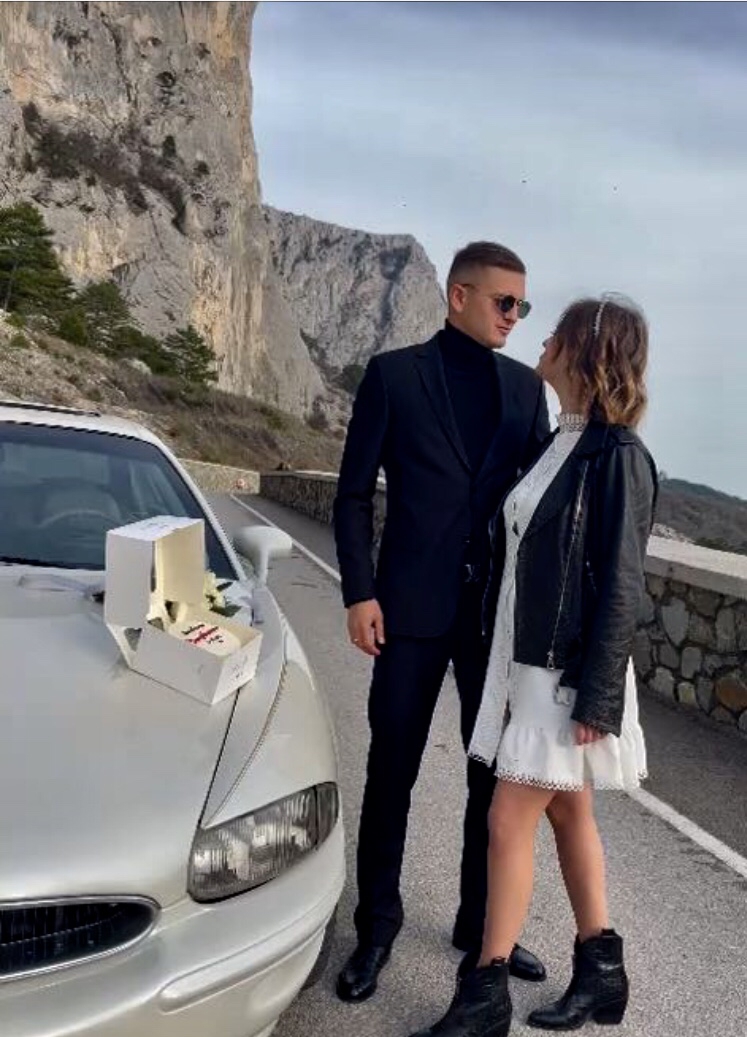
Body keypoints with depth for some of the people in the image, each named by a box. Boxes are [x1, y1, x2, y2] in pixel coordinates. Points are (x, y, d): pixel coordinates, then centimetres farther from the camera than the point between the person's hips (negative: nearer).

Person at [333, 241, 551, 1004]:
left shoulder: (525, 386, 8)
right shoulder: (394, 374, -1)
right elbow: (354, 494, -2)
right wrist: (360, 592, -9)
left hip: (500, 607, 3)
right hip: (414, 605, -3)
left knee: (497, 774, 11)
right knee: (391, 773, 7)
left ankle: (481, 921, 31)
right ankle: (376, 927, 26)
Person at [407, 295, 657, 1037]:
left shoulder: (618, 457, -17)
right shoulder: (559, 445, 8)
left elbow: (620, 589, -18)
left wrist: (597, 699, -18)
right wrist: (505, 658, 14)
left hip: (570, 674, -8)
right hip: (527, 662, 8)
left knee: (509, 822, -2)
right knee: (568, 813, 16)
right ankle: (601, 973, 32)